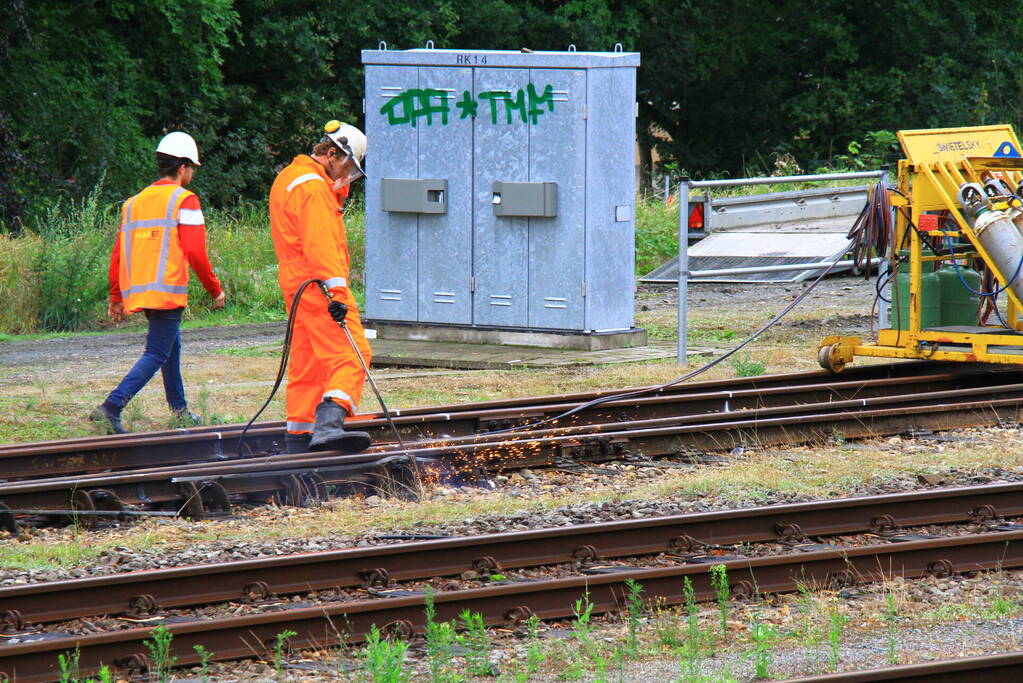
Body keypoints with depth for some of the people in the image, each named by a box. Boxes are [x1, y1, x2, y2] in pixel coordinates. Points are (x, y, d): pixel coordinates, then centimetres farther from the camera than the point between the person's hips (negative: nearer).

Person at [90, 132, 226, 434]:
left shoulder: (134, 203, 15)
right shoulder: (184, 200, -5)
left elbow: (118, 254, 14)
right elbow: (195, 253, -12)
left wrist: (116, 297, 20)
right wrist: (215, 290, -2)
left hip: (137, 292, 7)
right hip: (168, 291, -7)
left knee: (172, 345, 23)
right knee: (156, 355, -7)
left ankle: (179, 410, 28)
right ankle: (111, 407, -22)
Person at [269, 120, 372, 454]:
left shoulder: (287, 179, 20)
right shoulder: (313, 187, -12)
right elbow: (320, 244, -22)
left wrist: (338, 187, 13)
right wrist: (336, 291, -29)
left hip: (295, 285, 10)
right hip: (318, 284, -10)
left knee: (306, 364, 12)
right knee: (349, 355, -18)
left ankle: (298, 439, 13)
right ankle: (329, 424, -35)